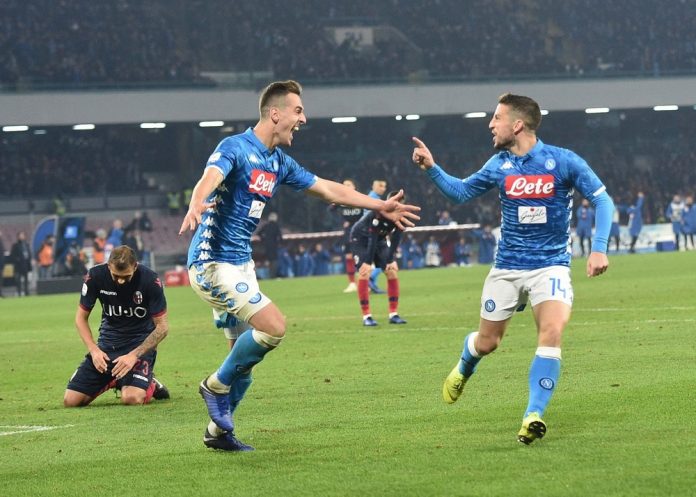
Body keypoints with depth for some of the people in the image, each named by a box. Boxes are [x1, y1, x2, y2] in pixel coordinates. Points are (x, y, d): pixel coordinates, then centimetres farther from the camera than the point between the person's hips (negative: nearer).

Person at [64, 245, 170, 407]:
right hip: (108, 341, 4)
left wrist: (134, 355, -23)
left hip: (140, 343, -4)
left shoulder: (150, 280, -19)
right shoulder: (95, 276, -12)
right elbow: (81, 318, 0)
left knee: (132, 398, -30)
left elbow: (162, 326, -12)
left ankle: (150, 385, 7)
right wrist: (94, 350, -14)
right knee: (70, 400, -7)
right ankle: (113, 380, 21)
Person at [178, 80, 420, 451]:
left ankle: (218, 431, 22)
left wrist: (380, 206, 26)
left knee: (245, 355, 10)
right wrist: (195, 207, -57)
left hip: (241, 263, 9)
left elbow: (328, 189, 23)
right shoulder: (235, 148, -14)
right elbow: (208, 180, -34)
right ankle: (217, 385, -1)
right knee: (273, 326, -19)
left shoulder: (279, 163, 11)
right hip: (213, 263, -9)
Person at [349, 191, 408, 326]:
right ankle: (366, 316, -16)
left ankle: (393, 314, 3)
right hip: (360, 239, -6)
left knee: (392, 270, -4)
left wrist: (391, 260, -17)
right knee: (364, 271, -20)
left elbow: (395, 239, -14)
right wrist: (368, 262, -31)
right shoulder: (377, 214, -37)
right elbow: (372, 239, -34)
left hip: (380, 239, 6)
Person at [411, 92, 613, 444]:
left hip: (551, 265, -3)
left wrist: (598, 248, -18)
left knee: (551, 332, -25)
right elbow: (461, 192, 15)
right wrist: (431, 168, -1)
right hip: (507, 267, 3)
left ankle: (533, 416, -23)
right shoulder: (499, 166, 0)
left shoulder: (564, 162, -11)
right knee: (486, 342, 11)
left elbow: (602, 200, -6)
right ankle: (464, 369, 47)